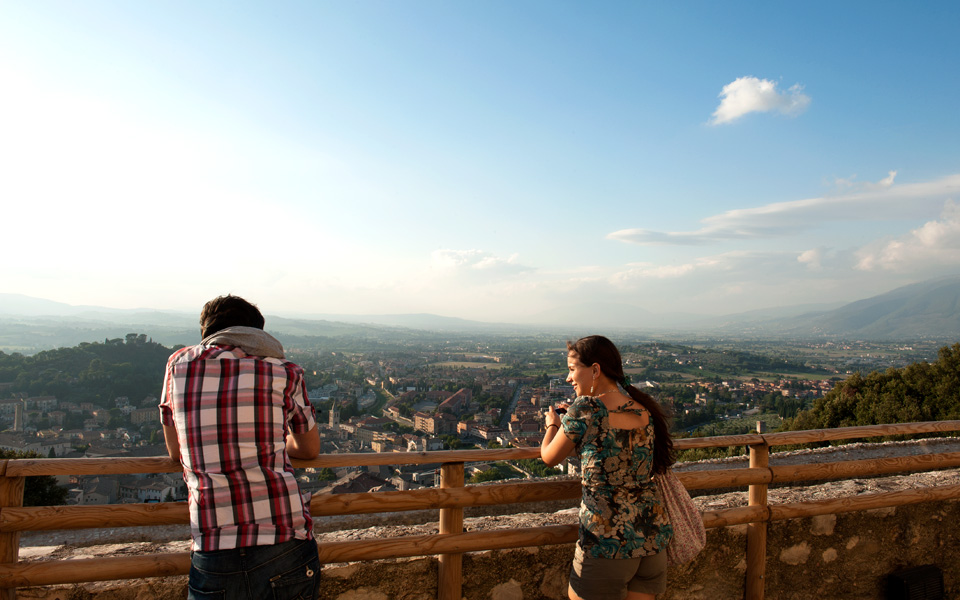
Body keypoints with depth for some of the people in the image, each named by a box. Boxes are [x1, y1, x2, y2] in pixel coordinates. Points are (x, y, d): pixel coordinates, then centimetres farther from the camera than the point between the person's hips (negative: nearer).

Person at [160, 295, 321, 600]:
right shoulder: (284, 372, 6)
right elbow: (310, 448, 20)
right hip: (286, 549, 0)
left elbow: (175, 451, 21)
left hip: (213, 557, 0)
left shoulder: (180, 363, 9)